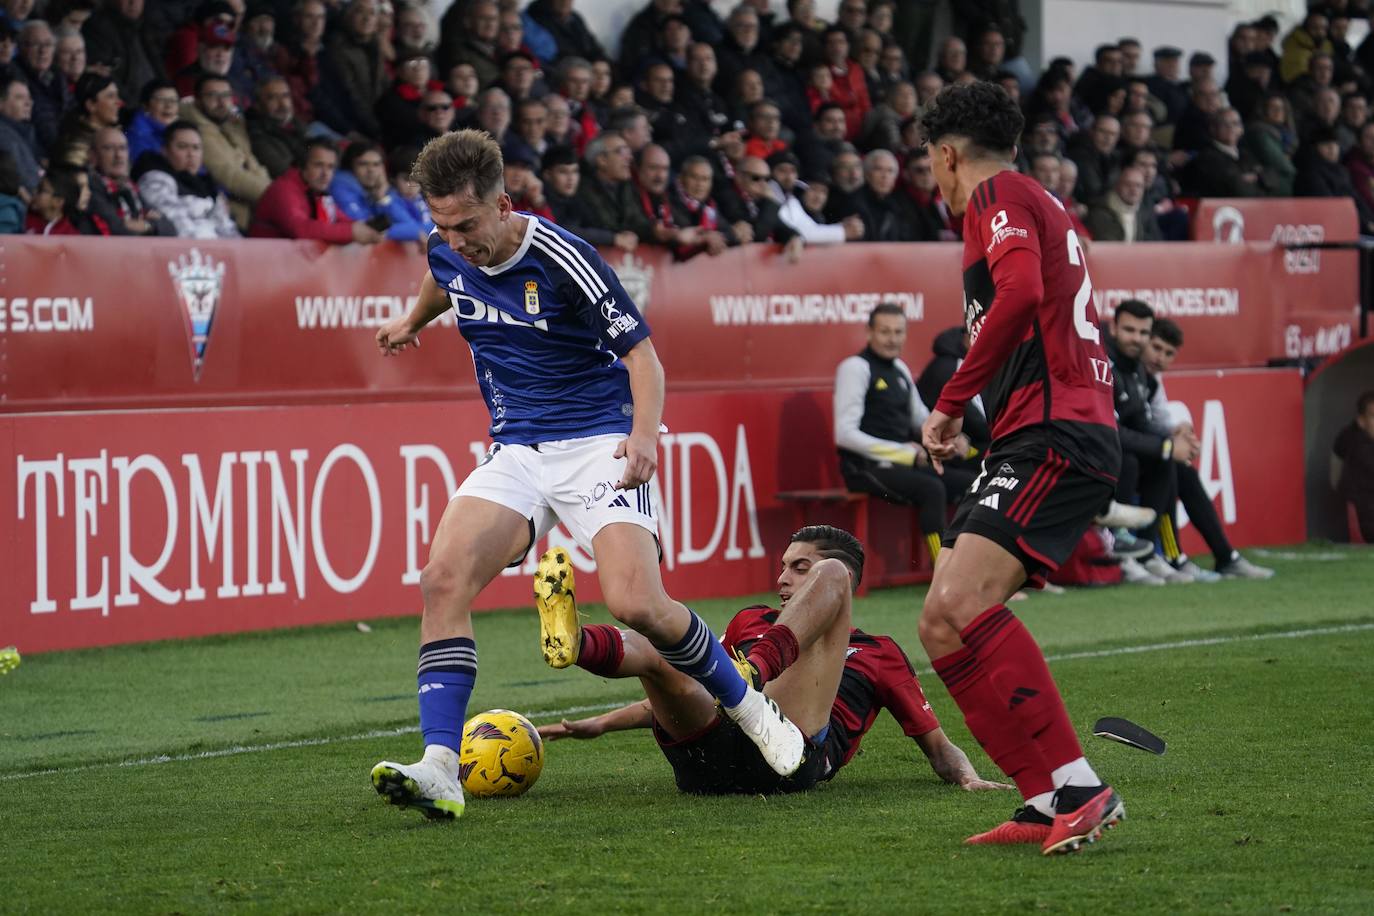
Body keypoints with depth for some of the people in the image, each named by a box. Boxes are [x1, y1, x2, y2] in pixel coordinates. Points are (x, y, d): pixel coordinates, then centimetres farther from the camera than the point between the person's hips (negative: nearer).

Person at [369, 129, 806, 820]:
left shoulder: (563, 259, -19)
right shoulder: (448, 252, 0)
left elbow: (641, 353, -14)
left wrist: (645, 434, -31)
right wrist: (413, 322, 47)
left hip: (598, 444, -5)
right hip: (515, 452, 5)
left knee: (636, 603, -22)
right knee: (444, 578, -19)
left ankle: (747, 706, 6)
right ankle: (440, 769, -24)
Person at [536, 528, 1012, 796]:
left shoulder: (879, 654, 30)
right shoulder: (751, 622, 40)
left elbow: (937, 745, 27)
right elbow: (683, 692, 44)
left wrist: (967, 777, 5)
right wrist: (599, 724, 32)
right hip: (707, 757, 3)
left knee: (832, 571, -8)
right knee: (646, 645, -22)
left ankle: (756, 668, -38)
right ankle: (574, 642, -58)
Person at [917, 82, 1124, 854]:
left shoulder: (998, 194, -3)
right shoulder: (1040, 204, 27)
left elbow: (1020, 295, -21)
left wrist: (953, 404, -17)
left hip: (1053, 435, -10)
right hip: (1041, 442, 10)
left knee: (959, 608, -24)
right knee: (944, 625, 6)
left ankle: (1077, 788, -27)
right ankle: (1047, 805, 5)